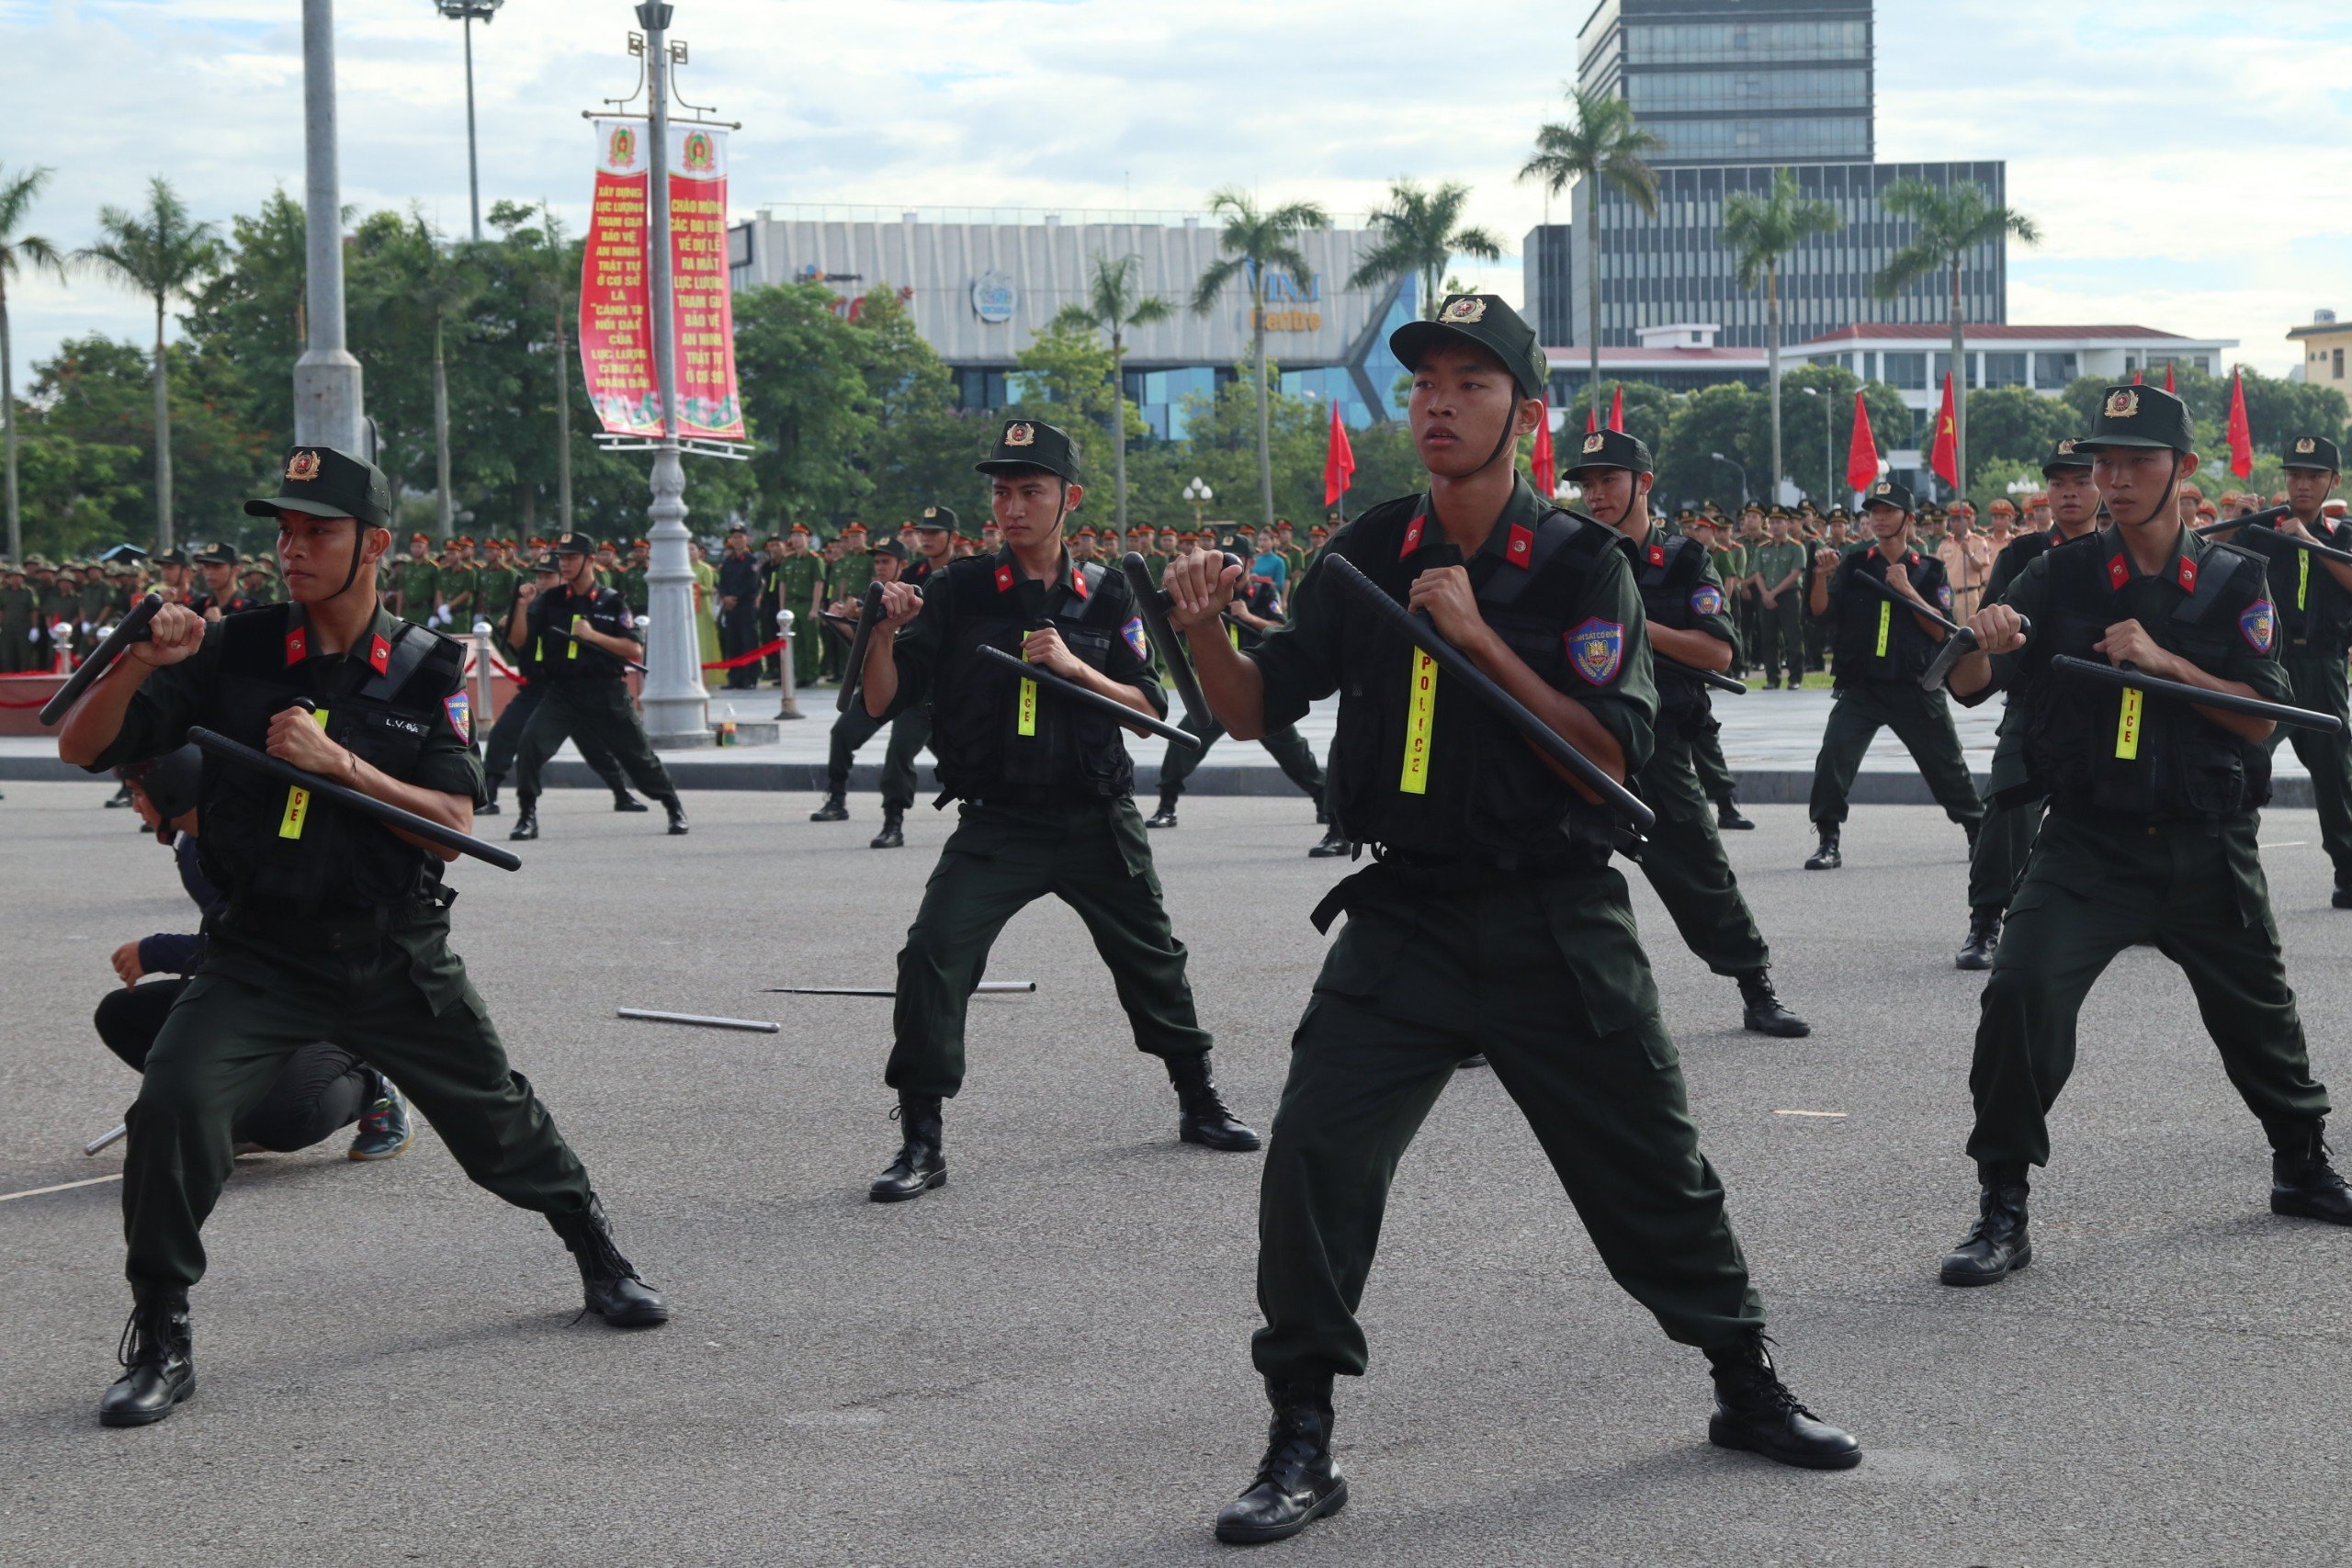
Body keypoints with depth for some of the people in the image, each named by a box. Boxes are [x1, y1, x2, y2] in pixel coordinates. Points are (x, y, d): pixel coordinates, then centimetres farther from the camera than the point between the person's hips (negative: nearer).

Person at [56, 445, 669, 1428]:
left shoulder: (428, 671, -1)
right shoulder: (233, 655, -1)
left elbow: (452, 824, -10)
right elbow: (82, 748, -4)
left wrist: (336, 761, -21)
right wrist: (141, 664, -23)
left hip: (396, 956, 1)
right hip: (261, 952, 0)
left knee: (498, 1120, 11)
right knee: (173, 1104, -22)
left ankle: (600, 1261, 38)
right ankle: (161, 1341, -7)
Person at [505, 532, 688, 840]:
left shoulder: (611, 602, -1)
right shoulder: (549, 601, 6)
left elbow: (634, 649, -5)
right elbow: (518, 641, 2)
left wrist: (593, 636, -16)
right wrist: (522, 605, -12)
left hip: (606, 695, -1)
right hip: (561, 693, 2)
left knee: (638, 754, 5)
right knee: (530, 743, -18)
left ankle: (674, 808, 25)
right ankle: (527, 817, -8)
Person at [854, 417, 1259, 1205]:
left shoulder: (1105, 594, 2)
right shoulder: (958, 592, -3)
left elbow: (1149, 709, -1)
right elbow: (883, 702, -6)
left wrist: (1075, 667, -16)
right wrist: (885, 630, -24)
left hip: (1098, 823, 2)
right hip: (996, 823, -2)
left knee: (1152, 960, 15)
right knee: (932, 957, -18)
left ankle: (1199, 1105, 36)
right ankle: (920, 1143, -9)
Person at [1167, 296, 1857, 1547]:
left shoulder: (1583, 566, -6)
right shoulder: (1366, 558, 3)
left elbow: (1610, 757, -15)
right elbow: (1256, 711, 4)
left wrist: (1479, 640, -22)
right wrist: (1206, 633, -17)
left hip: (1558, 926, -2)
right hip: (1405, 918, 2)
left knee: (1655, 1171, 9)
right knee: (1314, 1156, -11)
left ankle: (1747, 1390, 30)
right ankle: (1301, 1444, 1)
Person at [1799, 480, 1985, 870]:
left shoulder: (1930, 571, 4)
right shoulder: (1853, 566, 8)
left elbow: (1942, 631, -5)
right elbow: (1821, 612, -4)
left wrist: (1907, 590, -15)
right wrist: (1822, 575, -22)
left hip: (1916, 688, -1)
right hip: (1860, 688, 1)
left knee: (1947, 766, 8)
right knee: (1832, 759, -16)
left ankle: (1980, 834, 26)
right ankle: (1828, 843, -8)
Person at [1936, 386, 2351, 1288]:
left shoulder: (2234, 581, 1)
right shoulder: (2058, 580, 0)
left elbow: (2261, 715, -6)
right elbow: (1965, 687, -9)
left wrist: (2162, 661, -18)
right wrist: (1983, 641, -32)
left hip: (2208, 849, 1)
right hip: (2088, 842, -1)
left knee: (2256, 1009, 16)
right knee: (2020, 992, -20)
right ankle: (2002, 1214, -13)